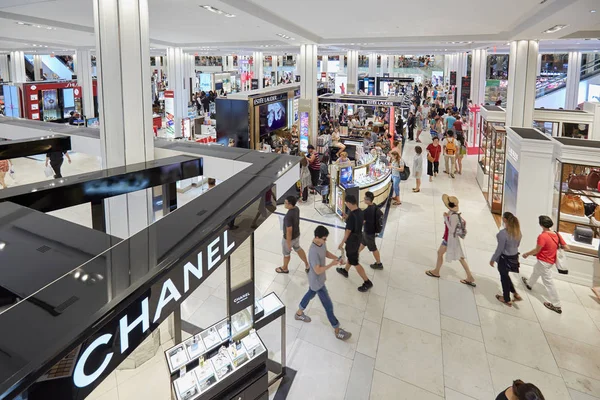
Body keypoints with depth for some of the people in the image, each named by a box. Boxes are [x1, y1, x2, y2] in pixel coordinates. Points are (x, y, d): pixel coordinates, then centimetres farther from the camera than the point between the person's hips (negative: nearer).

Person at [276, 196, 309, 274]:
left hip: (289, 237, -7)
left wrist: (288, 243, -18)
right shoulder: (297, 209, -11)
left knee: (286, 253, 19)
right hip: (297, 234, 8)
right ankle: (307, 265, 43)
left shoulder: (288, 216, -37)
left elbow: (289, 231, -29)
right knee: (298, 248, 31)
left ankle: (284, 268, 44)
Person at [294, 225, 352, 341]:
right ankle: (337, 331, 22)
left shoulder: (321, 243, -10)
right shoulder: (313, 251, -37)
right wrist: (332, 264, -30)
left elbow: (326, 253, 9)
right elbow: (318, 271, -31)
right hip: (317, 282, -9)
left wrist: (336, 258, -8)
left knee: (310, 294, 32)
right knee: (329, 306, 5)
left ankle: (299, 313, 56)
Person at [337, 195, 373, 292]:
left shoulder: (352, 215, -31)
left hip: (352, 239, -9)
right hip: (359, 236, 9)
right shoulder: (360, 211, -4)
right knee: (350, 255, 30)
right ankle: (345, 271, 53)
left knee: (354, 262, 3)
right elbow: (363, 221, 15)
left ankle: (367, 282, 9)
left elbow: (348, 231, -25)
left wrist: (342, 242, -13)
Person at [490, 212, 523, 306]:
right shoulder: (517, 231, -5)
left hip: (505, 258, -7)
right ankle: (515, 294, 31)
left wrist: (493, 259, -9)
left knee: (504, 278, 14)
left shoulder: (503, 232, -28)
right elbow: (517, 244, 10)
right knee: (506, 275, 29)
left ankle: (507, 300, 31)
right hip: (515, 256, 7)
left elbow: (500, 249, -21)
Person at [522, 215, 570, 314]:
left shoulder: (542, 236, -29)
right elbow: (566, 248, -2)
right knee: (536, 270, 29)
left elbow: (536, 251, -23)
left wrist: (527, 254, -6)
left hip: (544, 262, -8)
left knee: (549, 283, 9)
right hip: (551, 261, 8)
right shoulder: (557, 235, -7)